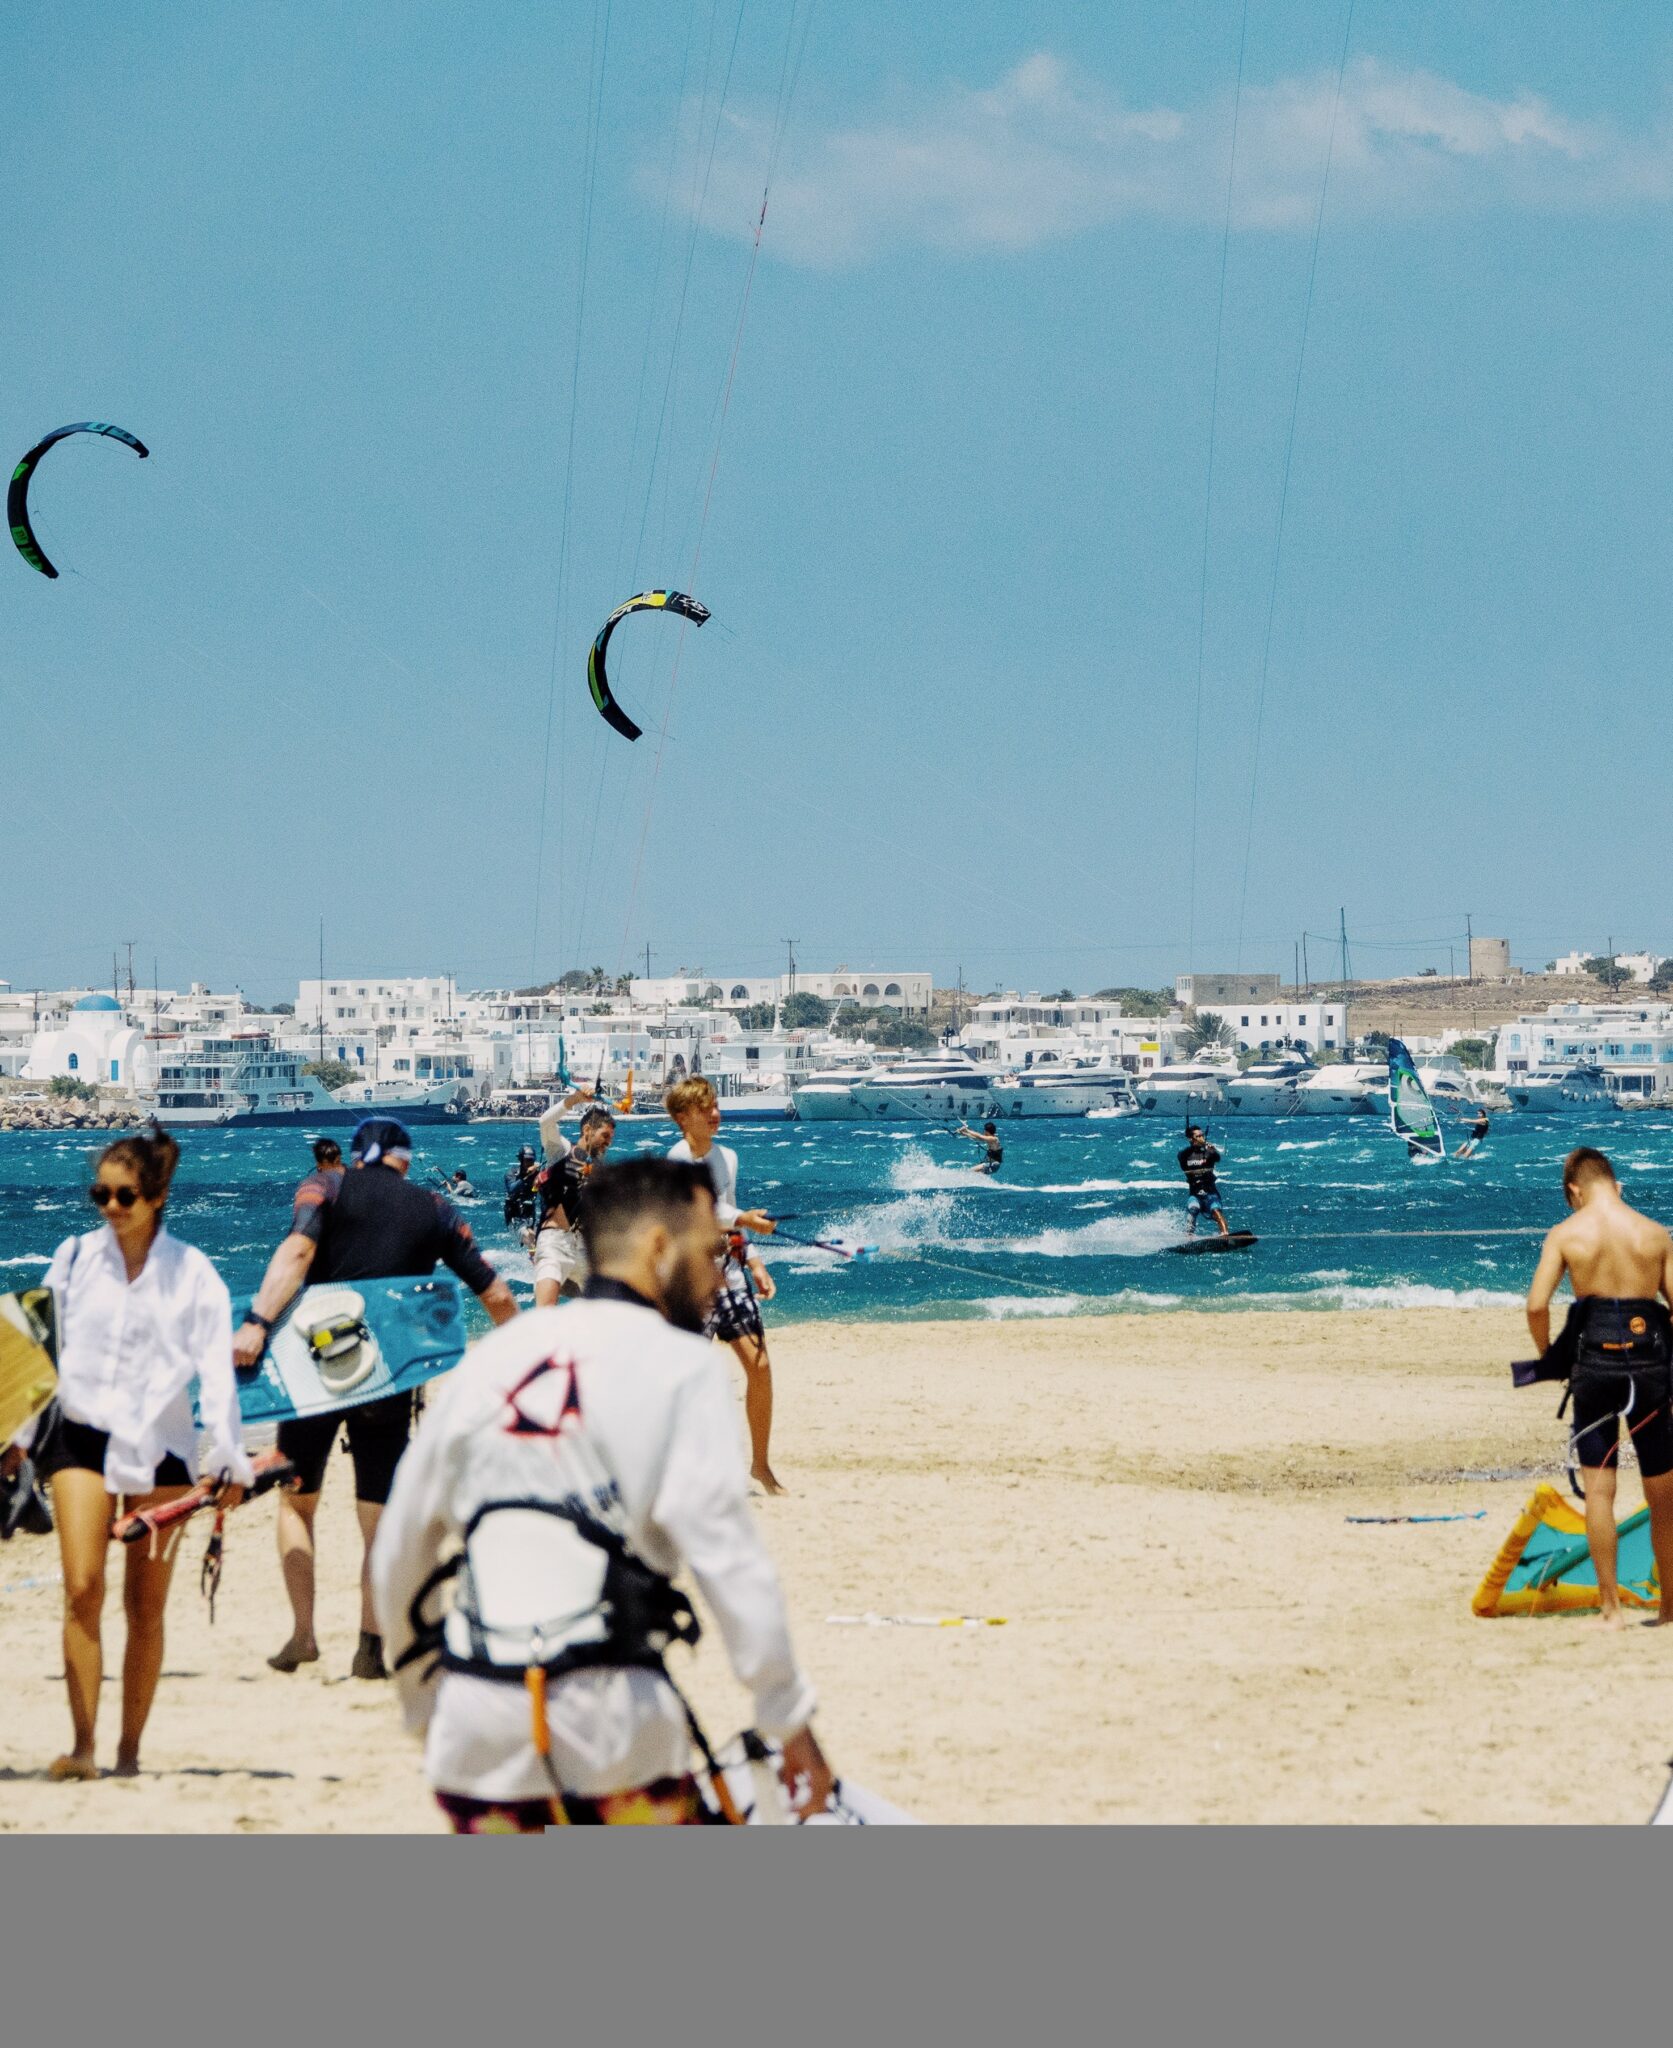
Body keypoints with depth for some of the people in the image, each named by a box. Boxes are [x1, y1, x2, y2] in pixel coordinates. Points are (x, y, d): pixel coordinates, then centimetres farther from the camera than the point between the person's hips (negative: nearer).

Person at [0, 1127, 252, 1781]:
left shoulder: (191, 1271, -2)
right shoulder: (74, 1259, 4)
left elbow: (215, 1368, -3)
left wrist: (228, 1458, -9)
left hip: (160, 1445, -1)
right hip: (81, 1434, 1)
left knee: (147, 1605, 2)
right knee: (82, 1589, -13)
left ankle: (129, 1750, 10)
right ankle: (82, 1744, -13)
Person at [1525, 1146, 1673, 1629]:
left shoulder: (1565, 1234, -1)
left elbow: (1537, 1305, -10)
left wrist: (1547, 1355, 7)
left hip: (1594, 1359, -1)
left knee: (1599, 1489, 2)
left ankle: (1610, 1608, -3)